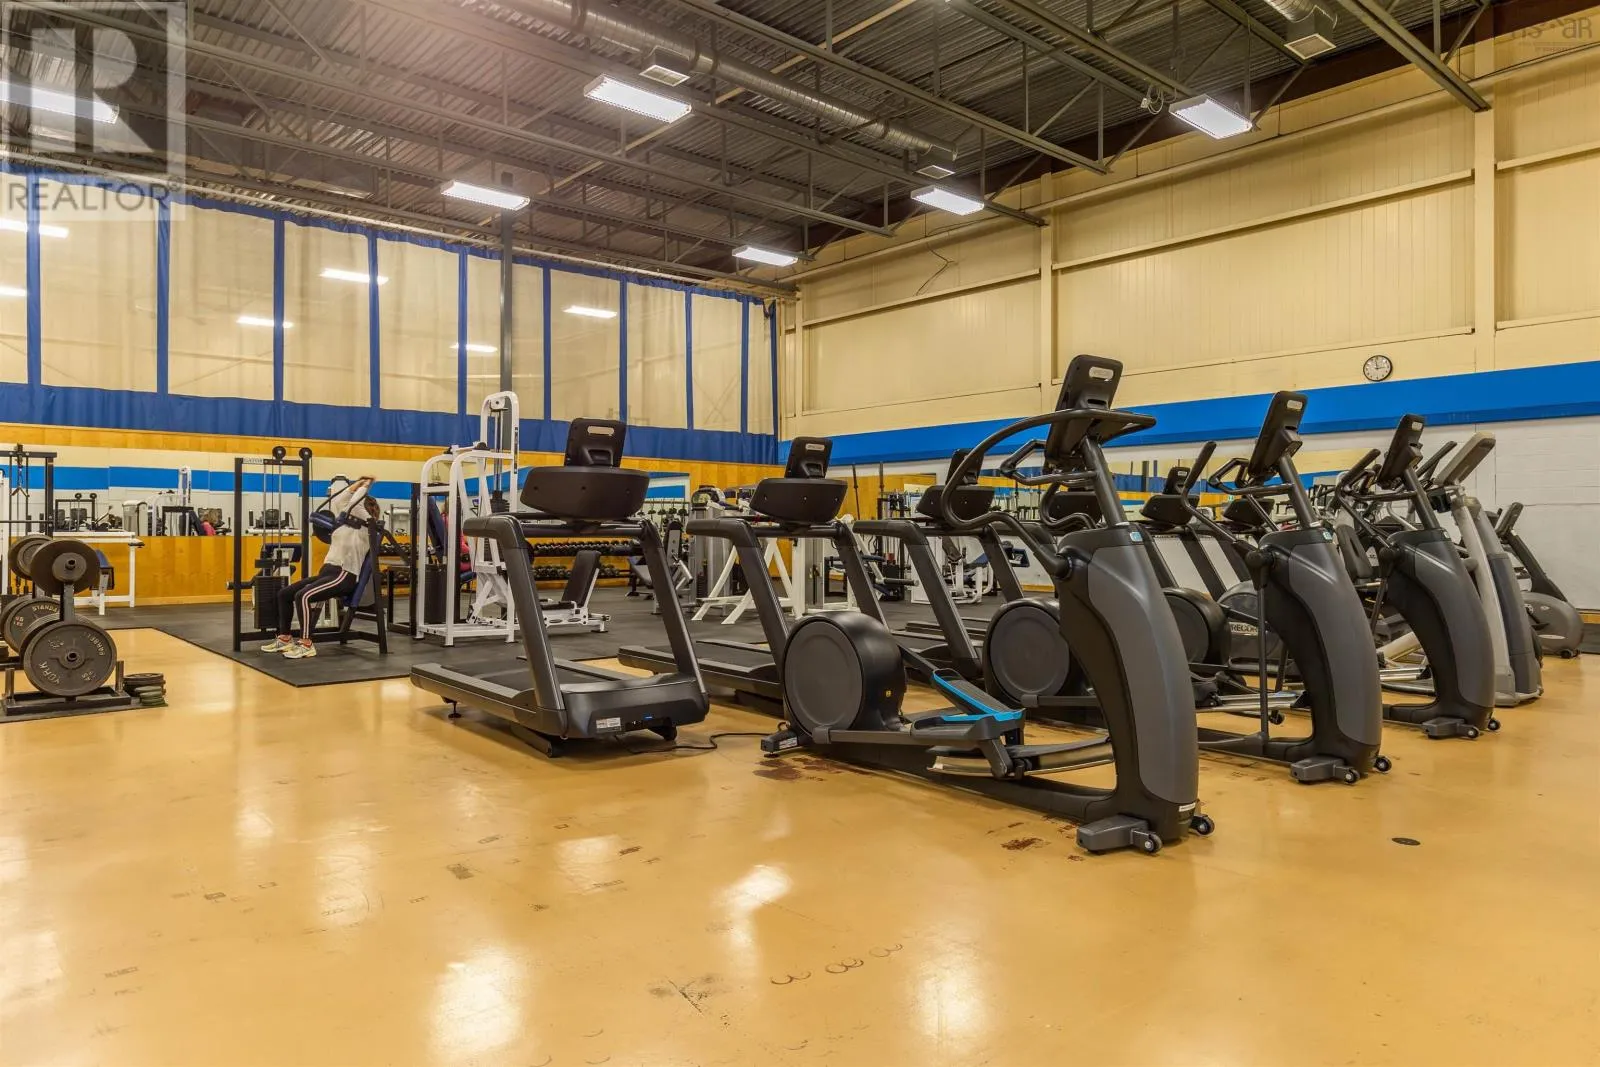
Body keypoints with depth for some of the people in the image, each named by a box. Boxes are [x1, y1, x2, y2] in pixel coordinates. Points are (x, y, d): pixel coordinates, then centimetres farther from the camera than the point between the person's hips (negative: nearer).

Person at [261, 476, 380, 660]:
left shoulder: (366, 527, -7)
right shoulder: (346, 521, 19)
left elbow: (354, 504, -17)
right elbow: (336, 502, 20)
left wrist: (366, 486, -2)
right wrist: (357, 484, 20)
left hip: (344, 576, -10)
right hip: (327, 571, 10)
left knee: (302, 596, -29)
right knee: (284, 594, 4)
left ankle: (307, 645, -24)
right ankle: (284, 638, 13)